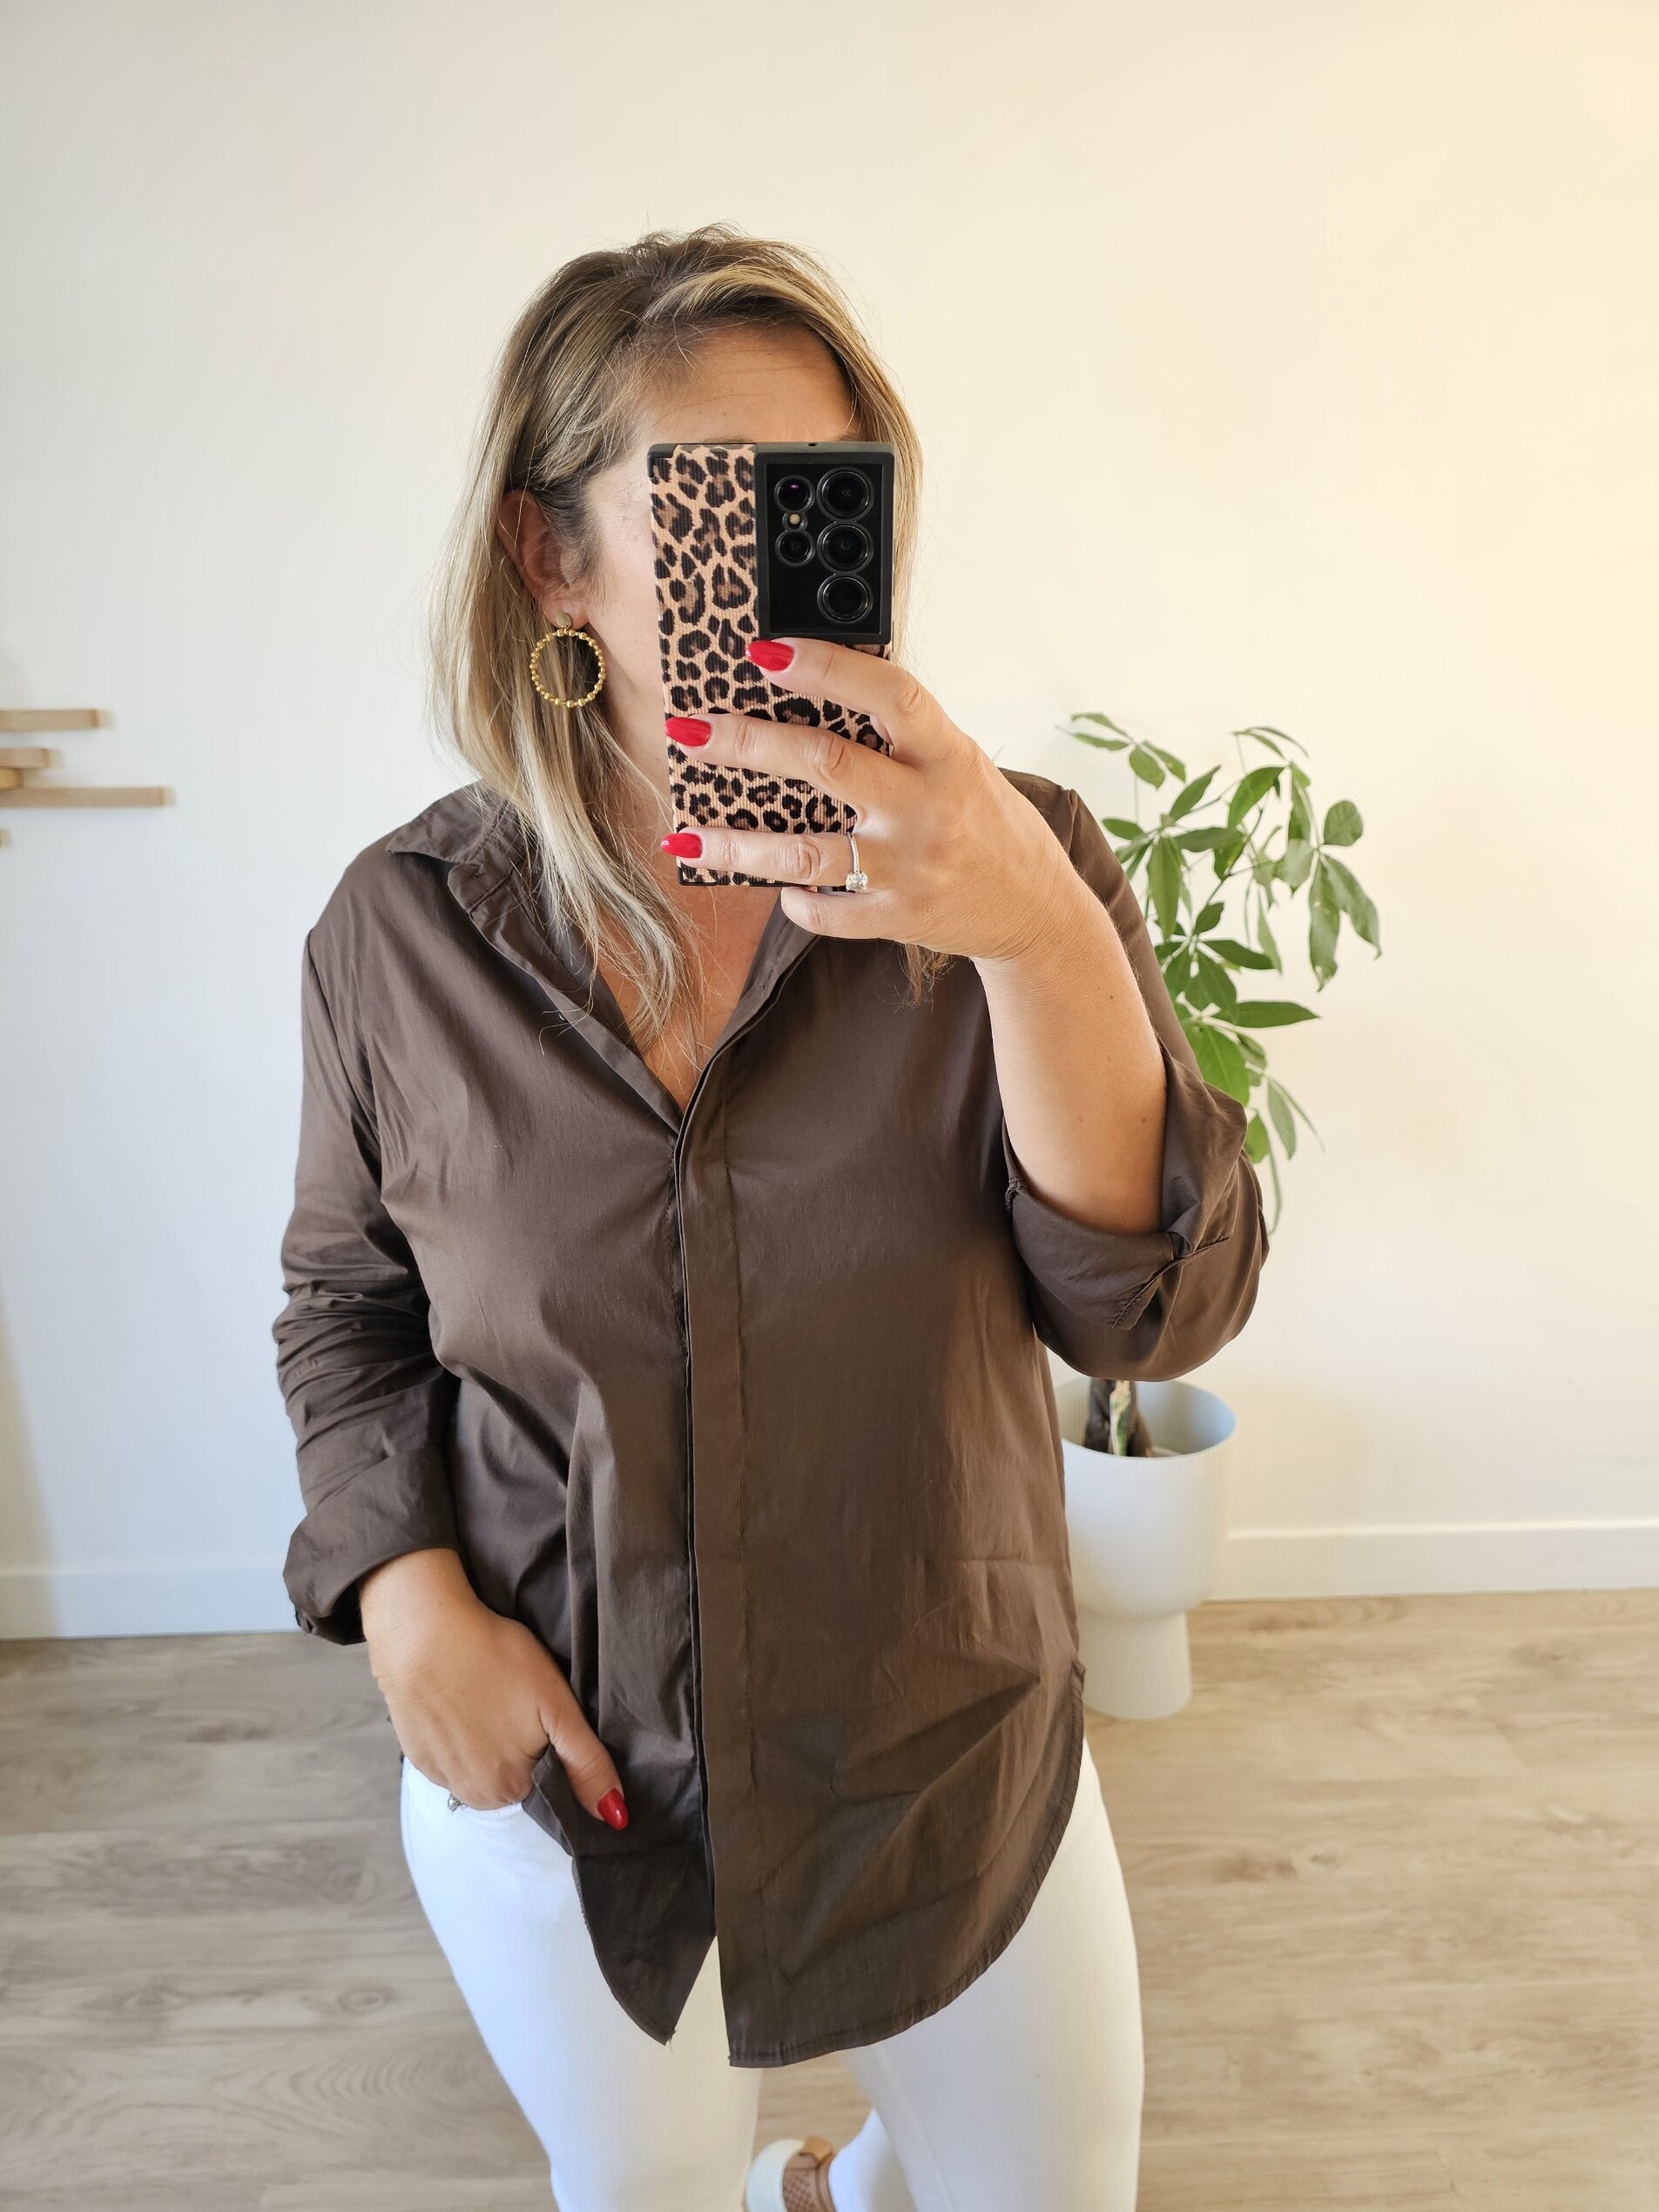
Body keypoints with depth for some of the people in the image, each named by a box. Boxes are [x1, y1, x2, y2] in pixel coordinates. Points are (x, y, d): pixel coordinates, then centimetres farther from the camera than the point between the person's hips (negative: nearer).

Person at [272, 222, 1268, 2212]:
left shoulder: (1015, 862, -15)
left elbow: (1157, 1311, -23)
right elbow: (347, 1301, 2)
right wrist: (408, 1594, -13)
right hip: (546, 1767, 1)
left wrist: (1045, 935, -38)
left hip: (957, 1765, 0)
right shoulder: (401, 928, -12)